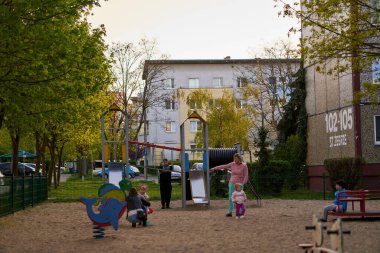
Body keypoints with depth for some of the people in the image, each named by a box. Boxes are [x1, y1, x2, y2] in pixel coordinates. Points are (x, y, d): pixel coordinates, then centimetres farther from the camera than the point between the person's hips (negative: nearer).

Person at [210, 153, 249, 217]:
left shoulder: (244, 166, -6)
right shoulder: (232, 164, 2)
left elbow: (246, 176, -6)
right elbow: (223, 166, 3)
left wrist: (243, 184, -17)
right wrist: (214, 168, 0)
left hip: (239, 185, -3)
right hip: (232, 184, 3)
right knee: (230, 198, -1)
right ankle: (230, 212, 1)